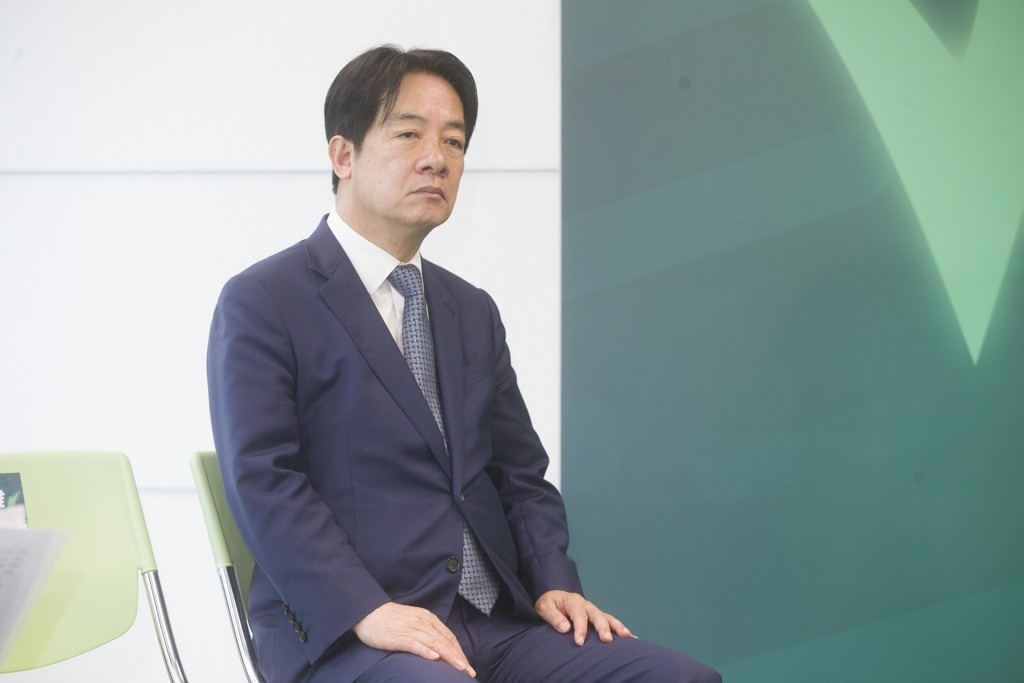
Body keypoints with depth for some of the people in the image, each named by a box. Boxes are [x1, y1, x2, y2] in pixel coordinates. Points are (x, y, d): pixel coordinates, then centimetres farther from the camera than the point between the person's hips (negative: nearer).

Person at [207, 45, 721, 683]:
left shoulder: (474, 313, 20)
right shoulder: (262, 304, -1)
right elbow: (262, 481, -11)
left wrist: (552, 583, 1)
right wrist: (369, 611, -23)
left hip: (494, 622, 6)